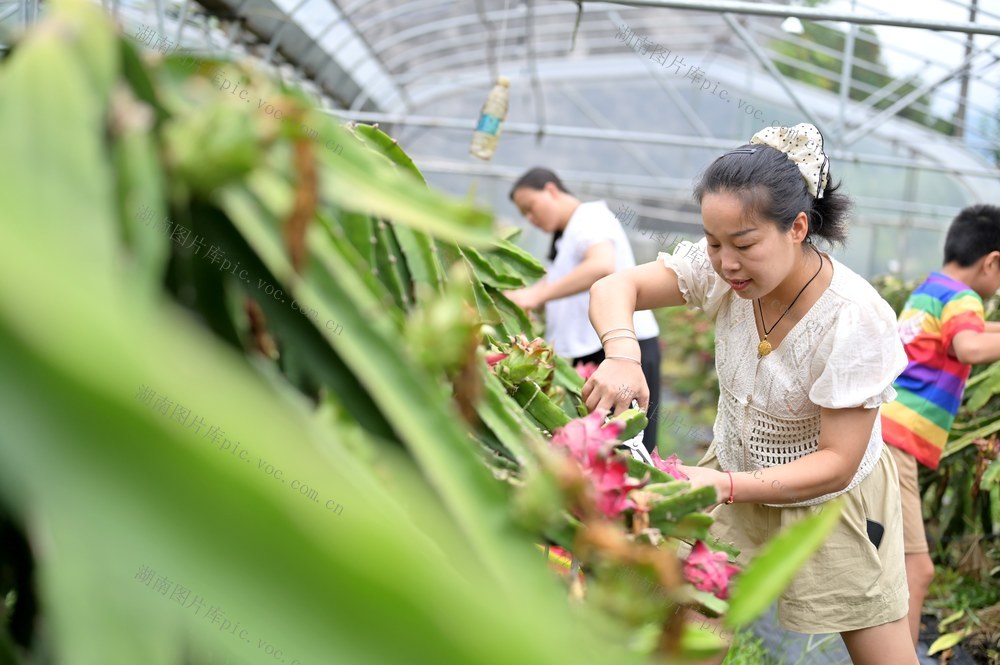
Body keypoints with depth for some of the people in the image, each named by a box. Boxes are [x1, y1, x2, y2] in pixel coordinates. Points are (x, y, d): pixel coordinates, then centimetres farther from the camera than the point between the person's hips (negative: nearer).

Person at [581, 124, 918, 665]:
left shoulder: (856, 320, -30)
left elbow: (838, 463, -26)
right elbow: (615, 287, -17)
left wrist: (727, 485, -39)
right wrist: (622, 353, -40)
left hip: (829, 495, -3)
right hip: (735, 470, 4)